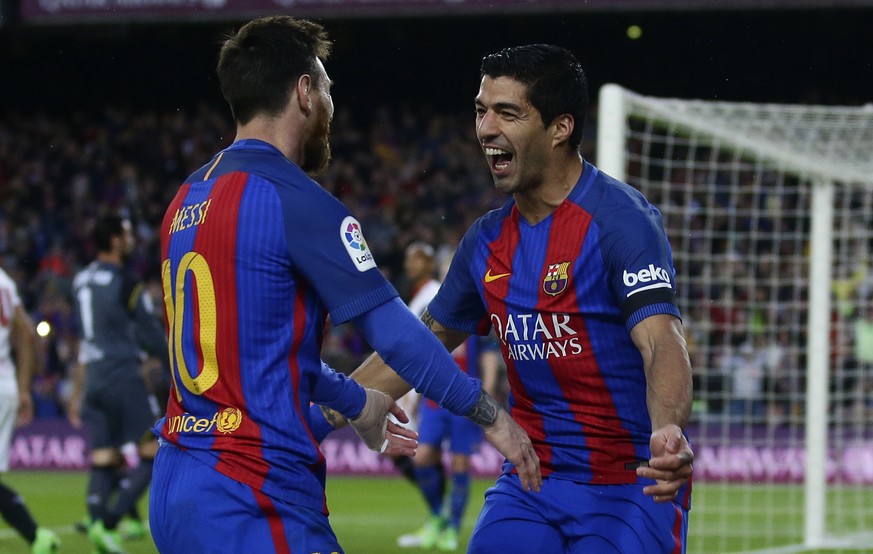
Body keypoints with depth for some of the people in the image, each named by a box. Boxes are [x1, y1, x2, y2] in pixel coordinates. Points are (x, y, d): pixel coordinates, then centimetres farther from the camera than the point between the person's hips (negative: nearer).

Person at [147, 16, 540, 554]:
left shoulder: (188, 199, 15)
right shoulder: (295, 200, -11)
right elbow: (393, 329, -12)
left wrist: (355, 403, 37)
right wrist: (491, 415, -1)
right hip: (251, 505, -9)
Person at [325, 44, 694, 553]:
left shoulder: (621, 219, -15)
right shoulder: (489, 239, 7)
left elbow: (662, 343, -28)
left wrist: (667, 432, -48)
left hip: (631, 486, -6)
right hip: (530, 486, 6)